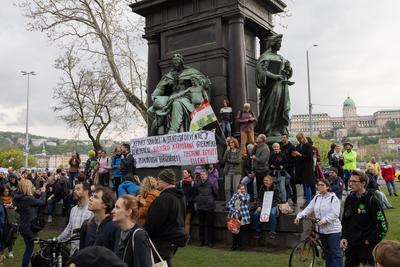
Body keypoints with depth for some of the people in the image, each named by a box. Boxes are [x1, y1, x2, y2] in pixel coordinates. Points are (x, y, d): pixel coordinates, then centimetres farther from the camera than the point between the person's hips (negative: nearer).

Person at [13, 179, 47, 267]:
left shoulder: (20, 198, 2)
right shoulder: (28, 199, -25)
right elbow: (42, 202, -16)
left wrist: (37, 194, 9)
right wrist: (43, 192, -1)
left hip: (23, 226, 9)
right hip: (29, 227, -9)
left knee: (28, 248, 20)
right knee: (29, 249, 6)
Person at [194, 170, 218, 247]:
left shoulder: (211, 184, -4)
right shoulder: (198, 185, 4)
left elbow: (216, 194, 6)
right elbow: (195, 194, 19)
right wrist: (196, 200, 9)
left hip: (209, 207, -3)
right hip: (200, 207, 3)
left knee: (210, 225, 1)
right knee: (201, 225, 9)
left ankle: (210, 241, 9)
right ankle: (202, 240, 19)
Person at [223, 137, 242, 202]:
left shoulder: (238, 151, 2)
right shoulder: (227, 151, 10)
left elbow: (239, 160, -11)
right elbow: (224, 160, 0)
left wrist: (229, 160, -7)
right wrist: (227, 151, -9)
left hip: (236, 172, -3)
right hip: (228, 172, 3)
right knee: (227, 188, 2)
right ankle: (228, 202, 12)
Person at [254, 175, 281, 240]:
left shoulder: (275, 189, -2)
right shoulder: (262, 189, 10)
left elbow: (278, 200, -6)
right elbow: (260, 199, 10)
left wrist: (270, 205, -20)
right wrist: (259, 206, -8)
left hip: (273, 206, -3)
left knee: (272, 214, -37)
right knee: (256, 214, -24)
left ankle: (273, 233, -27)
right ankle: (258, 232, -12)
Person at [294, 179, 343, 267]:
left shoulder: (333, 198, -10)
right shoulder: (316, 198, 8)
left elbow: (335, 214, -18)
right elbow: (308, 209, 0)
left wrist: (324, 220, -31)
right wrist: (299, 216, -16)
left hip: (333, 230, -6)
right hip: (321, 229, 6)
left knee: (335, 253, -4)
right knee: (327, 252, 17)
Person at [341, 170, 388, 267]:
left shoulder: (372, 200, -13)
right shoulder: (350, 199, 5)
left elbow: (383, 226, -13)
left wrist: (371, 240, -12)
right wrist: (344, 237, 3)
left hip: (367, 246, -5)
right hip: (350, 245, 6)